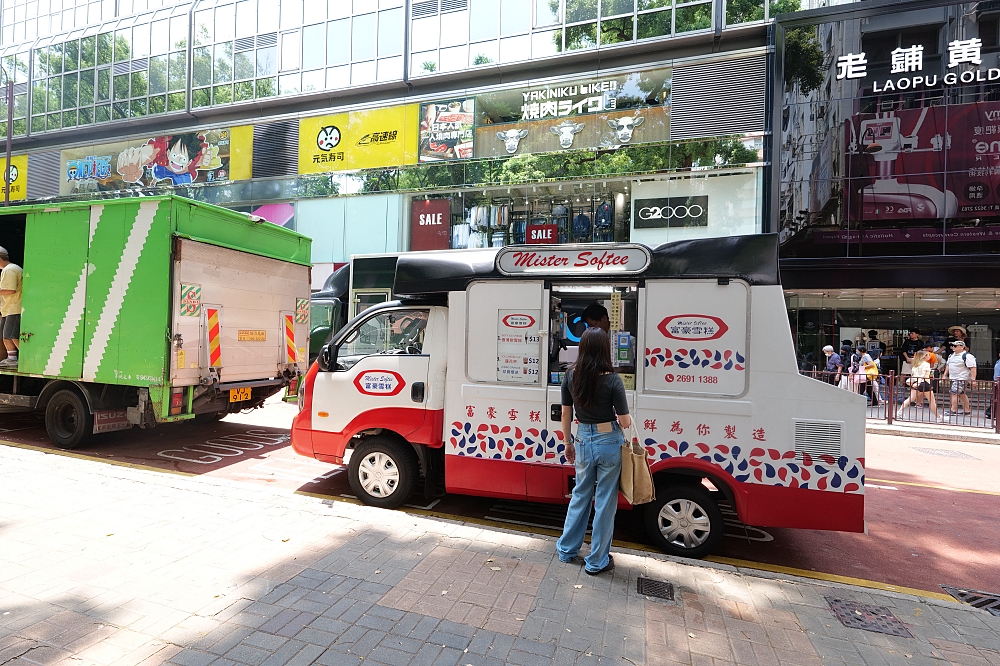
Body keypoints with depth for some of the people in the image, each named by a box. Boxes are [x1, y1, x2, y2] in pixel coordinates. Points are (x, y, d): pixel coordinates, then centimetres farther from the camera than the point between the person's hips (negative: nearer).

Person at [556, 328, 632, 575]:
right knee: (605, 501, 11)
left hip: (583, 441, 4)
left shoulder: (571, 376, -6)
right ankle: (597, 561, 24)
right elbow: (625, 422, -13)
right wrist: (626, 418, 11)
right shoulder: (612, 381, -17)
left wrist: (567, 442, 15)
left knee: (580, 495, 22)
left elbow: (566, 413, 2)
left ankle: (567, 550, 35)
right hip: (609, 443, -3)